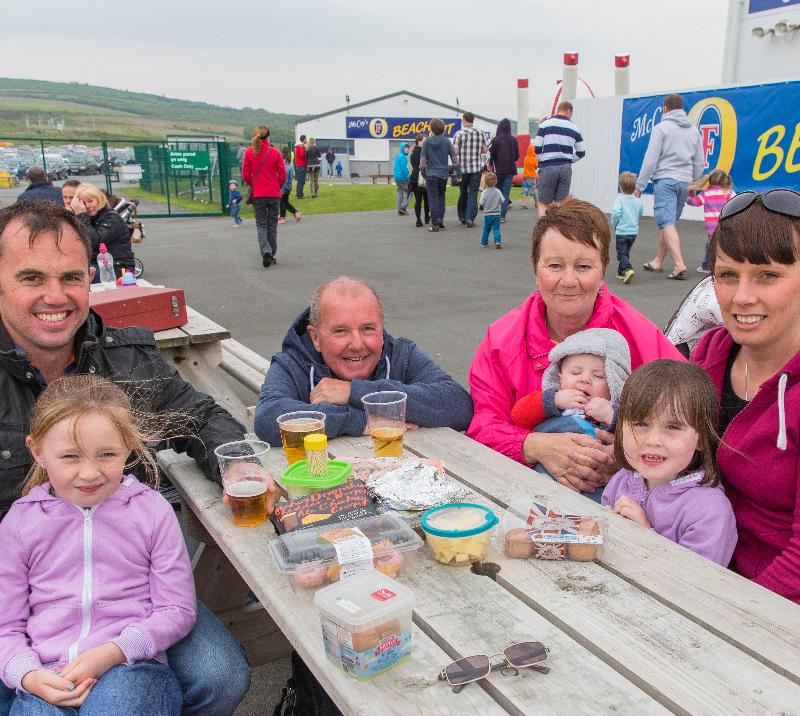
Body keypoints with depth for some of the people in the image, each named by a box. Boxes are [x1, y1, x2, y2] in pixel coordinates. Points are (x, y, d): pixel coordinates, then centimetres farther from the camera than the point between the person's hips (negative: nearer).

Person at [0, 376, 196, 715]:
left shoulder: (151, 510, 1)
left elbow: (178, 610, 2)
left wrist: (112, 652, -12)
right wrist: (30, 676, -11)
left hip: (132, 665, -1)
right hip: (46, 679, 2)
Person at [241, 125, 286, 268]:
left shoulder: (249, 152, -3)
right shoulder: (275, 153, -4)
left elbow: (245, 175, -2)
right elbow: (282, 175, -2)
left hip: (258, 194, 0)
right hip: (274, 194, 0)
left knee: (261, 225, 6)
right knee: (272, 224, 11)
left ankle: (266, 252, -15)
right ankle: (272, 256, 17)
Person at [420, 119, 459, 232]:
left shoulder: (427, 141, -5)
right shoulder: (447, 141, -2)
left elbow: (423, 159, -3)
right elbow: (454, 158, -1)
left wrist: (423, 173, 7)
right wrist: (458, 172, 7)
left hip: (431, 174, -2)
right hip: (443, 174, 2)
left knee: (433, 199, 2)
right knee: (441, 197, 20)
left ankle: (435, 224, 1)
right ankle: (440, 219, 12)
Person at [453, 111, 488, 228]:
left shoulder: (459, 133, -7)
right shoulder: (480, 132, 2)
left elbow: (455, 152, -10)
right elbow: (484, 150, 5)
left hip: (462, 167, -1)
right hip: (476, 167, 1)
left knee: (463, 193, 14)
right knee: (473, 193, 1)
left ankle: (462, 217, 24)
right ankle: (470, 218, -8)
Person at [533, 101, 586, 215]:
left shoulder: (546, 124, 1)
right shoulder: (574, 127, 9)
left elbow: (537, 148, -4)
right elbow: (581, 152, 10)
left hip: (548, 167, -3)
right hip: (566, 168, 3)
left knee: (543, 203, 3)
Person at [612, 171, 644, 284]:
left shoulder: (619, 199, -13)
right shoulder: (638, 201, 3)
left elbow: (616, 213, -21)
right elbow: (641, 213, 14)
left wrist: (614, 224, -4)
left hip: (621, 231, -5)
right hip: (634, 231, 5)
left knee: (622, 253, -4)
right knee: (626, 252, 19)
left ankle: (628, 269, -26)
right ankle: (621, 272, 28)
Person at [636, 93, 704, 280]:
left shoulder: (661, 127, -3)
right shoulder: (694, 130, 16)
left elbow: (651, 158, -8)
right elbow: (699, 162, 17)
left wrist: (640, 185, -5)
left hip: (665, 180, -6)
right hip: (684, 181, 7)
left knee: (666, 222, -11)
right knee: (667, 222, 16)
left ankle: (679, 264, -24)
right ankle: (657, 261, 23)